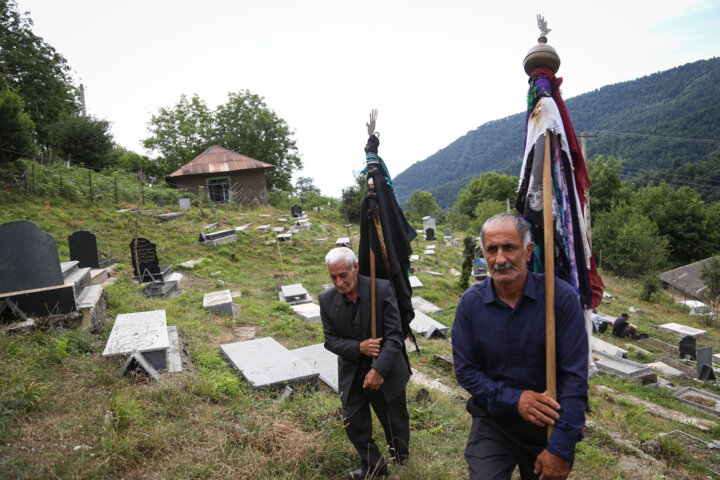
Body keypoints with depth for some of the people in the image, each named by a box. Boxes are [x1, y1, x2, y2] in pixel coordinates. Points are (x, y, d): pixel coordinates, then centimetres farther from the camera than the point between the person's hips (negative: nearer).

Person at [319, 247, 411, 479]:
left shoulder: (382, 289, -20)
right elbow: (331, 340, -6)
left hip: (386, 372, -2)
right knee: (353, 422, 7)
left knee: (395, 420, 17)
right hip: (351, 375, 2)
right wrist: (359, 347, -24)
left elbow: (394, 336, -18)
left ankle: (400, 455, 49)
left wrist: (379, 369, -26)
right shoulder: (327, 299, -11)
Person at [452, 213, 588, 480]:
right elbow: (465, 371, -6)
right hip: (492, 422, 0)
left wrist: (560, 449, -18)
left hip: (549, 423, 0)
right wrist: (514, 399, -19)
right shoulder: (471, 302, -10)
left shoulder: (560, 297, -15)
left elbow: (574, 376, -16)